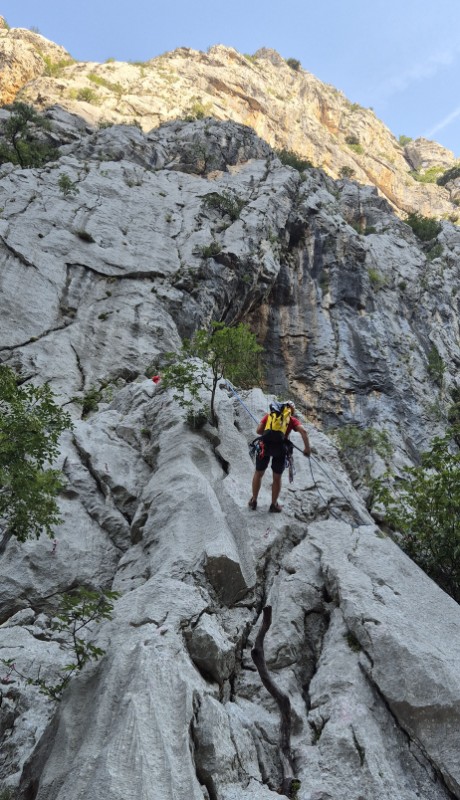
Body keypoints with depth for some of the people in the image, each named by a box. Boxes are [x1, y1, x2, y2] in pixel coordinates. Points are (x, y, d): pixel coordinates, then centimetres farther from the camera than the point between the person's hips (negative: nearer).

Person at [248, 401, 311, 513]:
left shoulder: (269, 415, 19)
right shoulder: (292, 420, 14)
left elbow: (259, 430, 10)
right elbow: (303, 431, -4)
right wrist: (307, 447, -1)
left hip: (265, 444, 1)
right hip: (280, 446, -1)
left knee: (258, 473, 21)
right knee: (277, 477, 17)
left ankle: (254, 501, 29)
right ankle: (274, 505, 27)